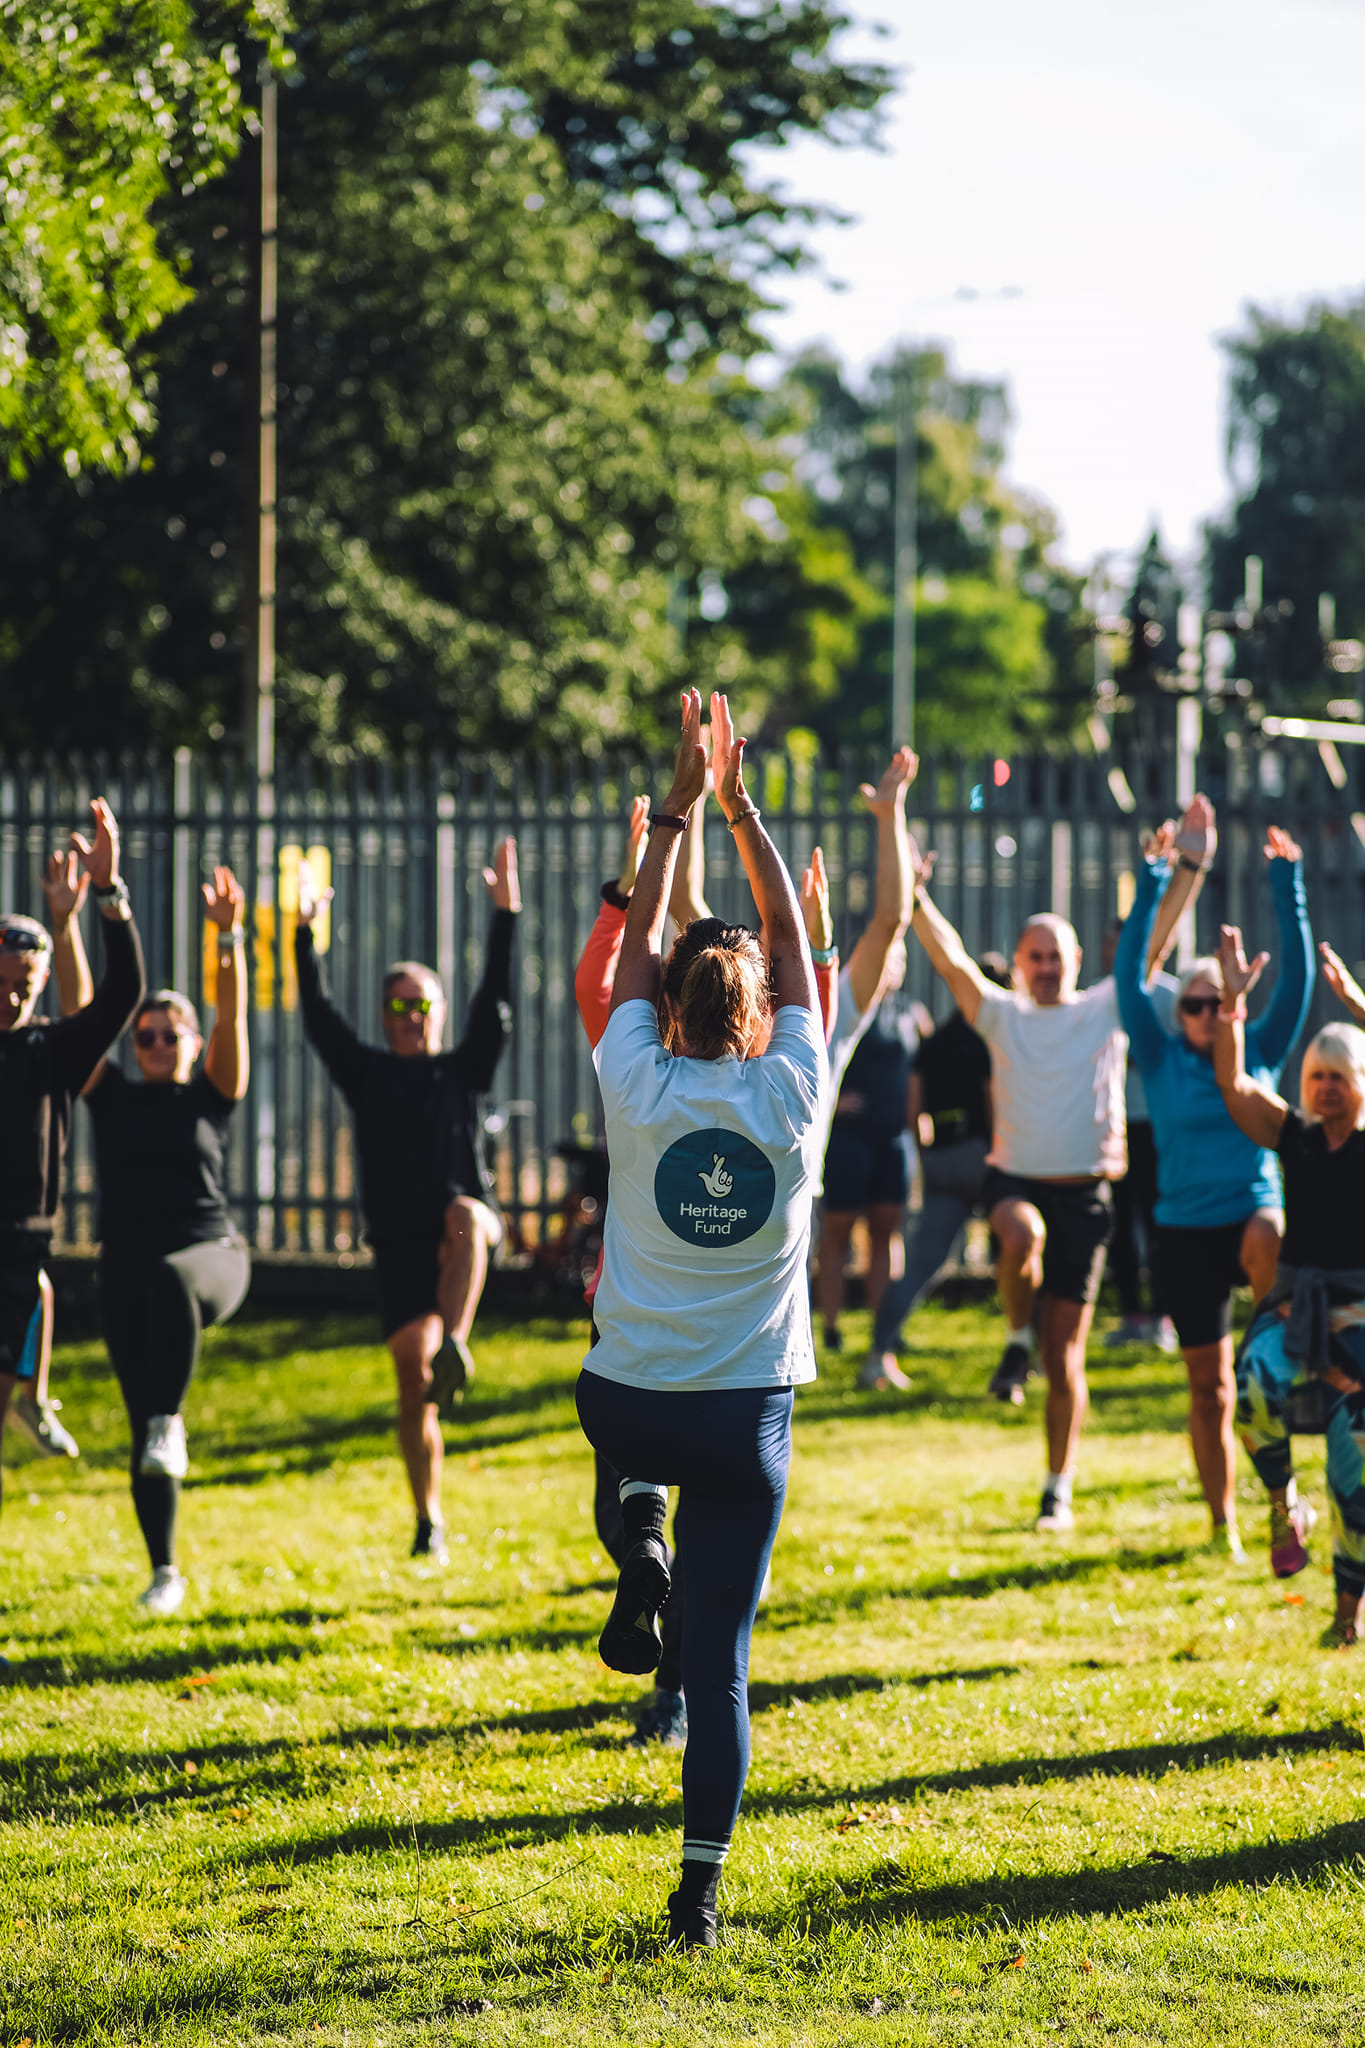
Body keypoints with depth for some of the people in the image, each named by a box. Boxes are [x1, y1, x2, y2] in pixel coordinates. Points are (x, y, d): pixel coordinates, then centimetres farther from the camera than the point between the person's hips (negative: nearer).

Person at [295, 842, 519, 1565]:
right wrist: (304, 935, -3)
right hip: (400, 1246, 1)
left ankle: (455, 1346, -45)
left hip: (465, 1227, -1)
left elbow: (494, 1004, 2)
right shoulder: (366, 1074, 14)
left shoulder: (462, 1070, 12)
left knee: (465, 1217, -39)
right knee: (412, 1383, -1)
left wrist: (505, 919, -6)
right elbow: (320, 1017, 5)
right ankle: (429, 1523, 7)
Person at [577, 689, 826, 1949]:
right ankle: (699, 1891, -1)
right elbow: (793, 948, 7)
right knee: (720, 1663, 4)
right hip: (748, 1419, 0)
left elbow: (637, 947, 6)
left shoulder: (639, 1092, -8)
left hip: (629, 1408, 1)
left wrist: (679, 808, 12)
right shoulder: (792, 1097, -7)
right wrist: (742, 811, 13)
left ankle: (640, 1547, 18)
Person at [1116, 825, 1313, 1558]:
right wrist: (1151, 893, -11)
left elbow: (1297, 978, -3)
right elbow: (1129, 979, -6)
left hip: (1253, 1211, -1)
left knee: (1269, 1239, -40)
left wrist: (1288, 890, -11)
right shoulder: (1162, 1059, 3)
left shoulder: (1260, 1051, 5)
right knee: (1209, 1387, 4)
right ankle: (1223, 1525, 13)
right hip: (1187, 1229, 1)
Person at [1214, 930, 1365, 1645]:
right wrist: (1234, 1003, -15)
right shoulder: (1293, 1134, 8)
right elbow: (1233, 1083, -4)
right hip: (1294, 1305, 2)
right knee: (1255, 1385, -32)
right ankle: (1283, 1503, -9)